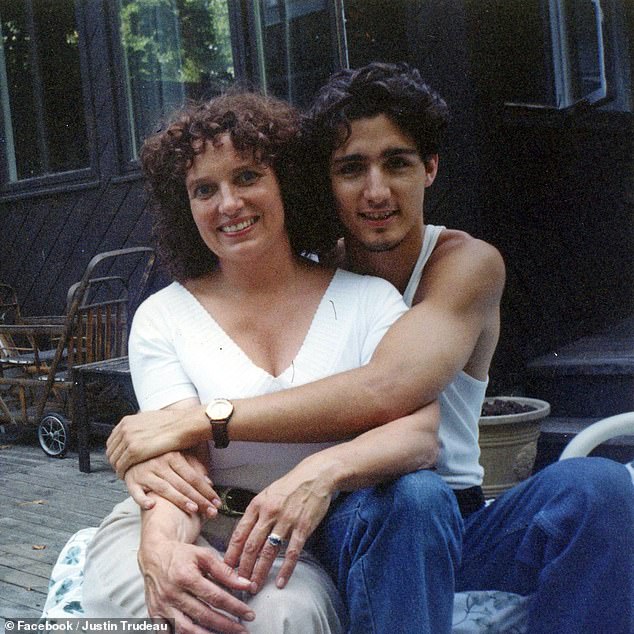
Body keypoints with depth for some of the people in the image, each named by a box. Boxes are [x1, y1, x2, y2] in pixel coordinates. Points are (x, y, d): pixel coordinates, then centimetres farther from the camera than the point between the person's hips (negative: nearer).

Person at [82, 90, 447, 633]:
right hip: (185, 535, -2)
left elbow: (421, 431, -14)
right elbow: (181, 461, -11)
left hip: (298, 547, 2)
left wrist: (324, 471, -36)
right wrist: (161, 550, -34)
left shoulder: (366, 299, 0)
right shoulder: (163, 317, 1)